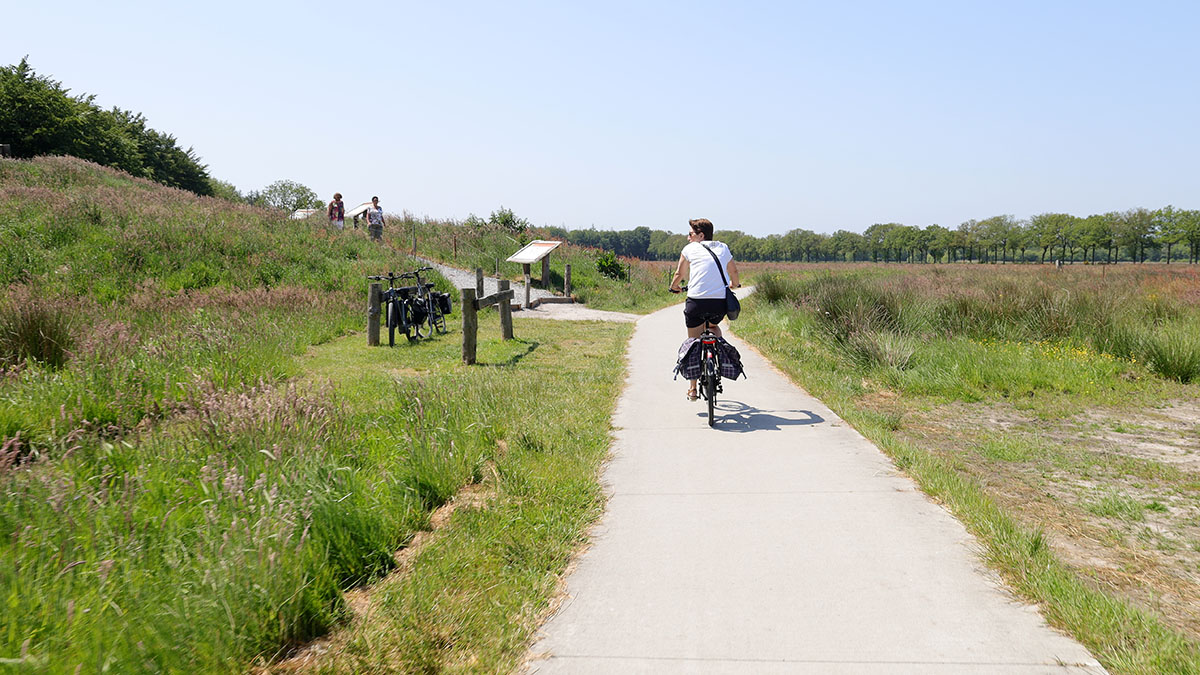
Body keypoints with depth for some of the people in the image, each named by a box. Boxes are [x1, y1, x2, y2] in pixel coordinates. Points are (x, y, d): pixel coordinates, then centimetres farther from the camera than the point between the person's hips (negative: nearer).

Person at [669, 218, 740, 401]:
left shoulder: (690, 249, 10)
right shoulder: (723, 248, 18)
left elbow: (679, 274, 19)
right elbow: (734, 272, 32)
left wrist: (674, 287, 40)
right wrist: (734, 285, 53)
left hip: (696, 302, -2)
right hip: (720, 303, 3)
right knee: (714, 326, 36)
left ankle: (692, 388, 12)